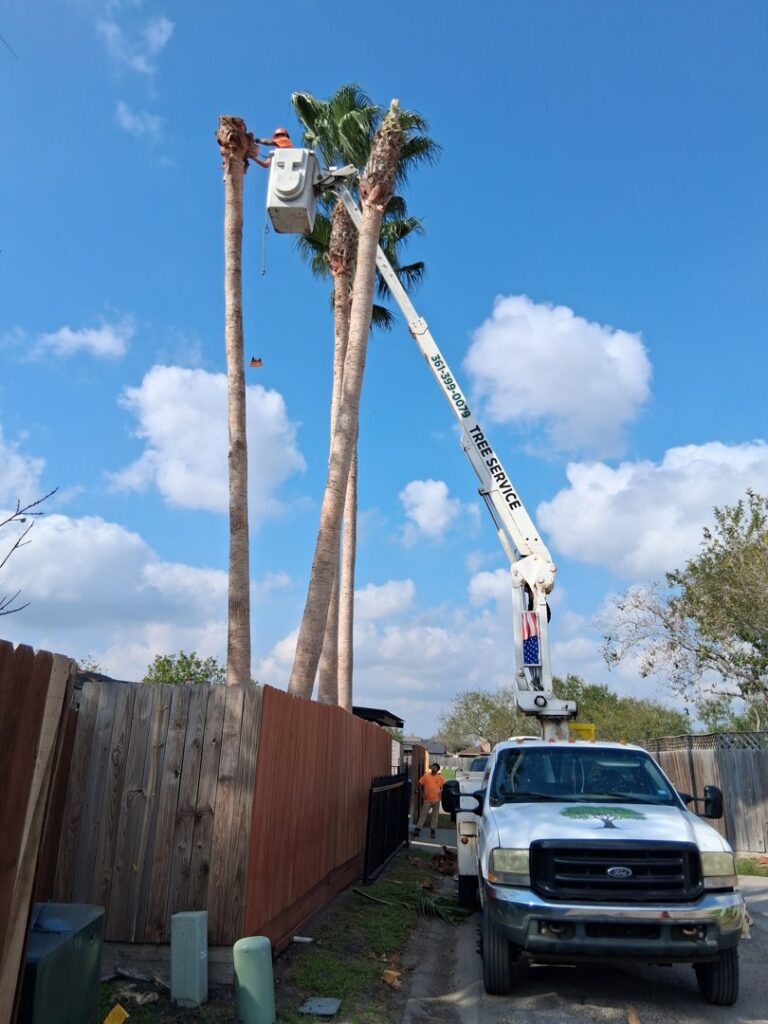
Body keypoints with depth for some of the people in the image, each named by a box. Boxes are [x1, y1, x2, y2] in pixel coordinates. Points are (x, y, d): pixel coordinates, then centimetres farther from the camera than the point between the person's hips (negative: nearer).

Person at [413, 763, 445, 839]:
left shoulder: (440, 777, 2)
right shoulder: (426, 776, -1)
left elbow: (444, 786, 12)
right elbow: (420, 784, 6)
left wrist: (441, 791, -4)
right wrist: (422, 793, 3)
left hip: (436, 799, 1)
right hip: (427, 799, -1)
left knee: (434, 815, 8)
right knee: (423, 814, 0)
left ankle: (432, 830, 16)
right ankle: (418, 829, 4)